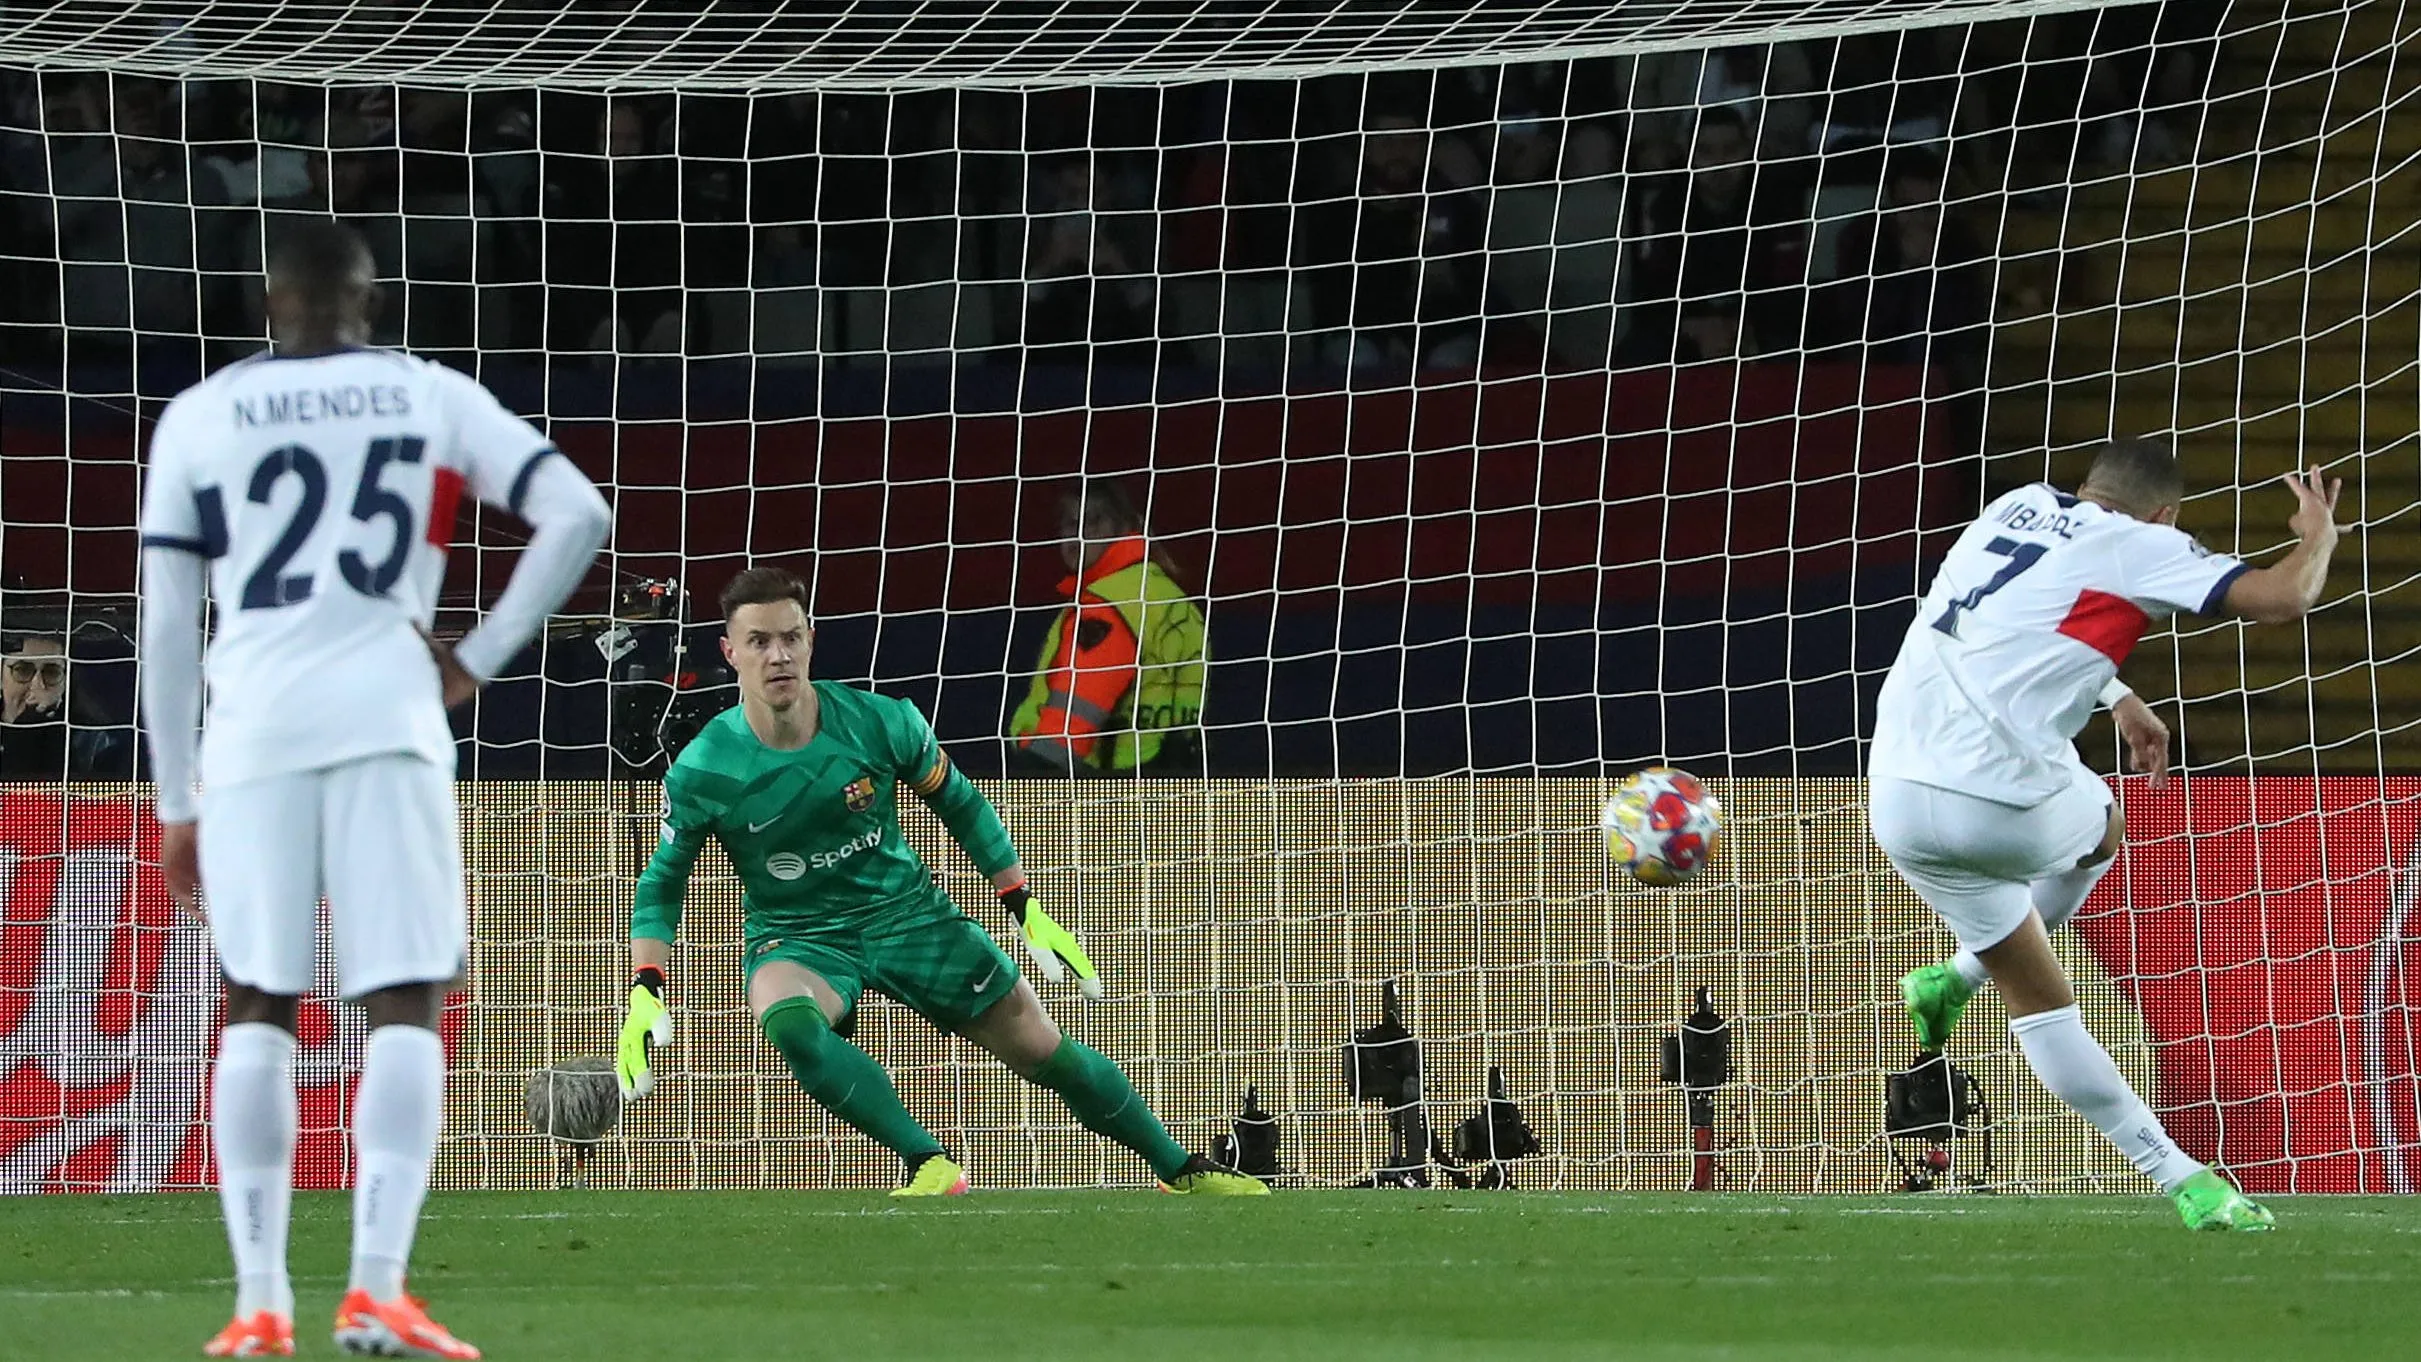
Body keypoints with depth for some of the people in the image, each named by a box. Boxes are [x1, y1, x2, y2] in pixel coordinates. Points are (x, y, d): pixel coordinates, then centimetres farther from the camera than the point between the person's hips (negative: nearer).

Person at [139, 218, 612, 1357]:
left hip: (251, 729, 1)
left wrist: (175, 804, 15)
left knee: (256, 1008, 9)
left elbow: (165, 625, 10)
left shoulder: (200, 415, 12)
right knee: (405, 1004, -1)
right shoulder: (434, 399, 12)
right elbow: (577, 517, 3)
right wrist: (480, 658, 8)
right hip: (386, 715, -1)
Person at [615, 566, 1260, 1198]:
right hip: (796, 938, -2)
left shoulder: (879, 722, -15)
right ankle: (931, 1167, -33)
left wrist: (1028, 914, 4)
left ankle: (1183, 1171, 20)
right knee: (786, 1020, -38)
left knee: (1043, 1051, 0)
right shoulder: (699, 774, -17)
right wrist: (645, 994, -14)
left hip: (906, 910, 2)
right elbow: (662, 881, -2)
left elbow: (959, 804, 3)